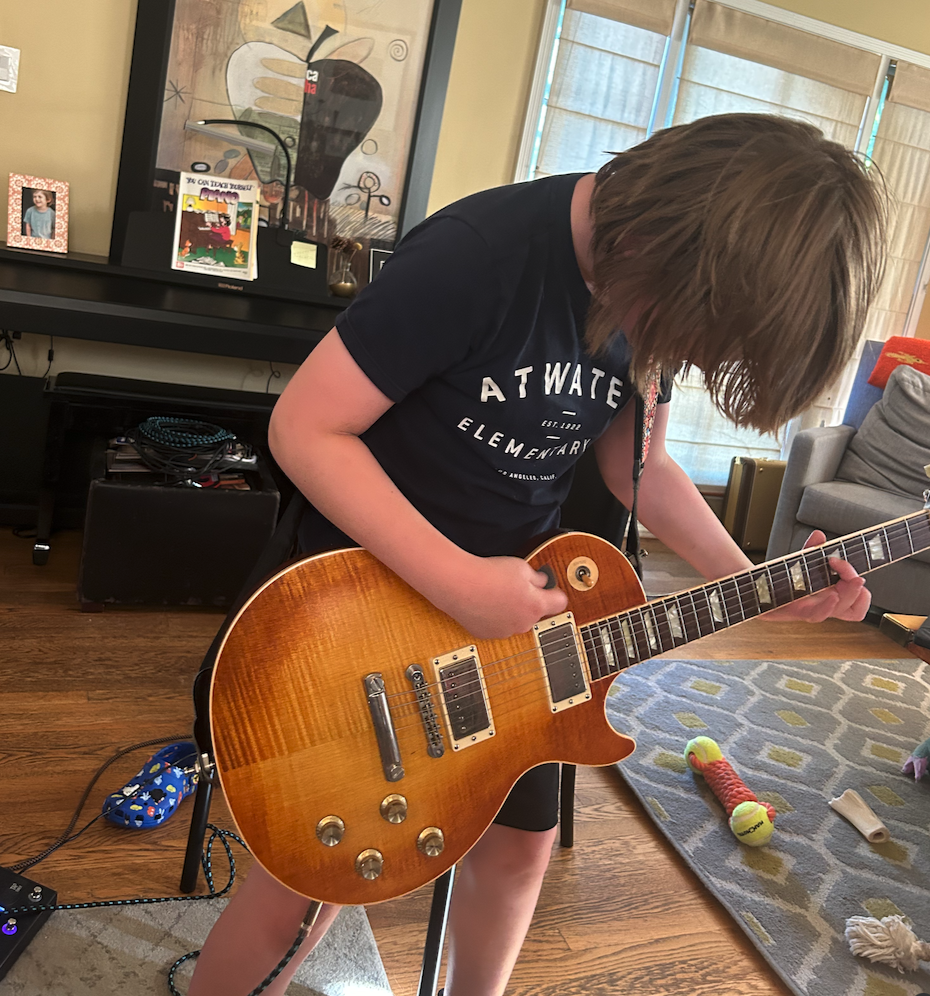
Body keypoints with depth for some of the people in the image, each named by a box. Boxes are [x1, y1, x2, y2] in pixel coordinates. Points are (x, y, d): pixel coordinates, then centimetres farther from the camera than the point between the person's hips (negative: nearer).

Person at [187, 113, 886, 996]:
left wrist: (755, 585, -3)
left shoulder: (660, 285, -5)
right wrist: (456, 581, -30)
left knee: (518, 845, 17)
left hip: (516, 605, 6)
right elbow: (303, 427, -24)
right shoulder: (478, 256, -27)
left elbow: (634, 462, 8)